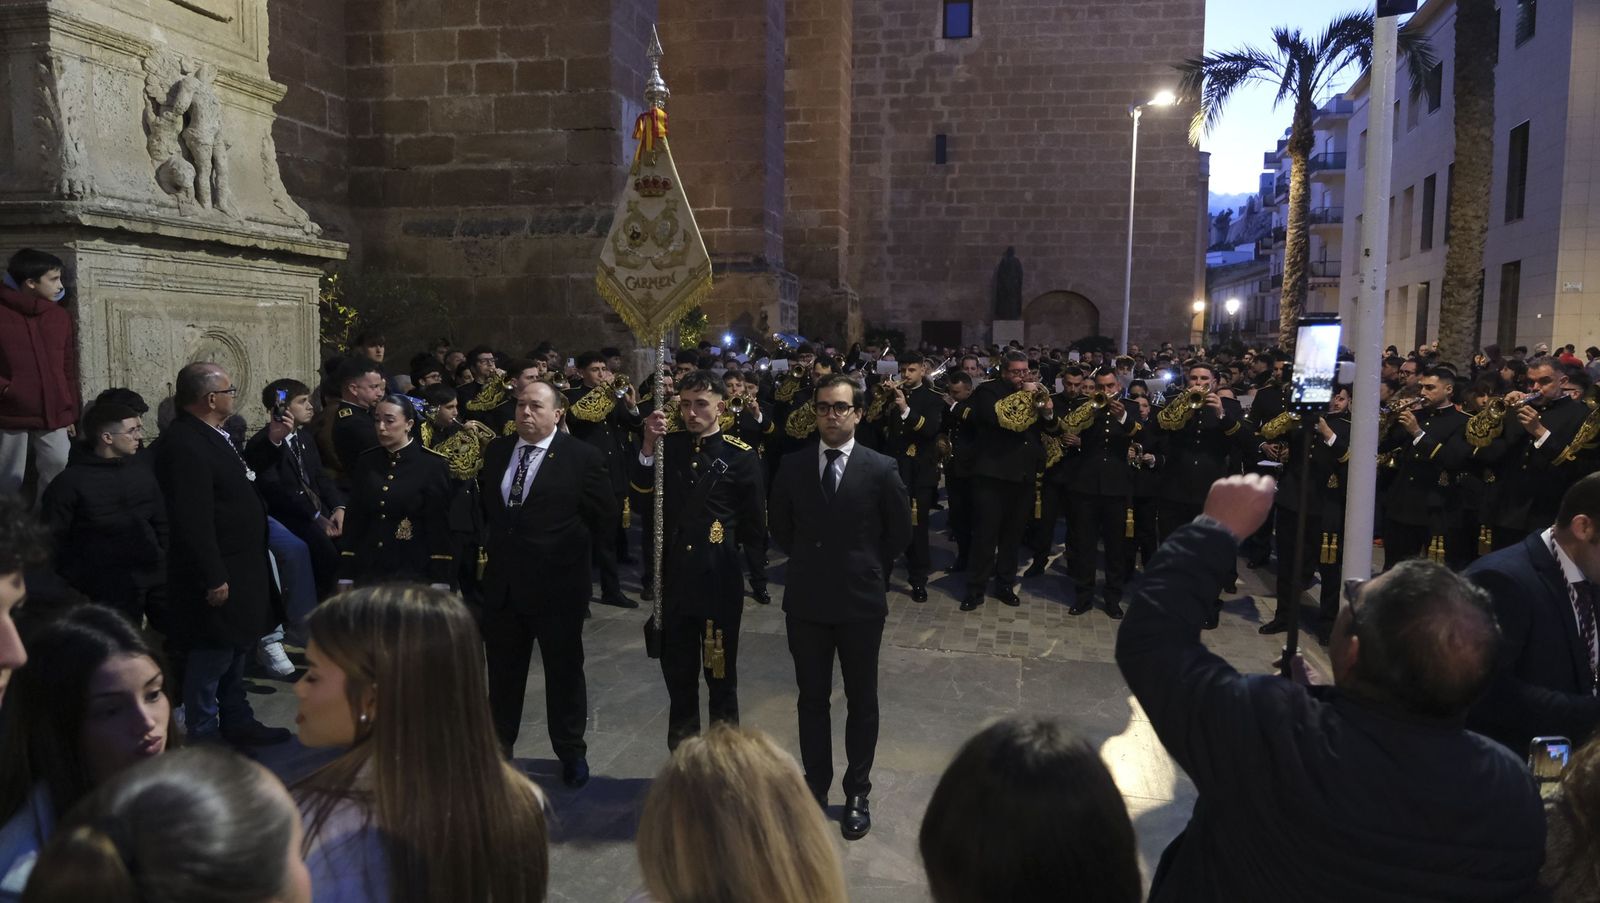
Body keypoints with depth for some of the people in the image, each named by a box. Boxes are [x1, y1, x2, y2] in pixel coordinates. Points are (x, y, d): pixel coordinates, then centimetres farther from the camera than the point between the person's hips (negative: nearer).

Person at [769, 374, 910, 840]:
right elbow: (779, 525, 13)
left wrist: (869, 569, 6)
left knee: (861, 701, 11)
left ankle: (857, 794, 25)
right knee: (812, 699, 13)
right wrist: (811, 560, 11)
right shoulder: (792, 466, -1)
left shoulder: (882, 468, -8)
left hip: (861, 601, -2)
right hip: (806, 601, 2)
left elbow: (900, 531, 3)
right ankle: (815, 787, 28)